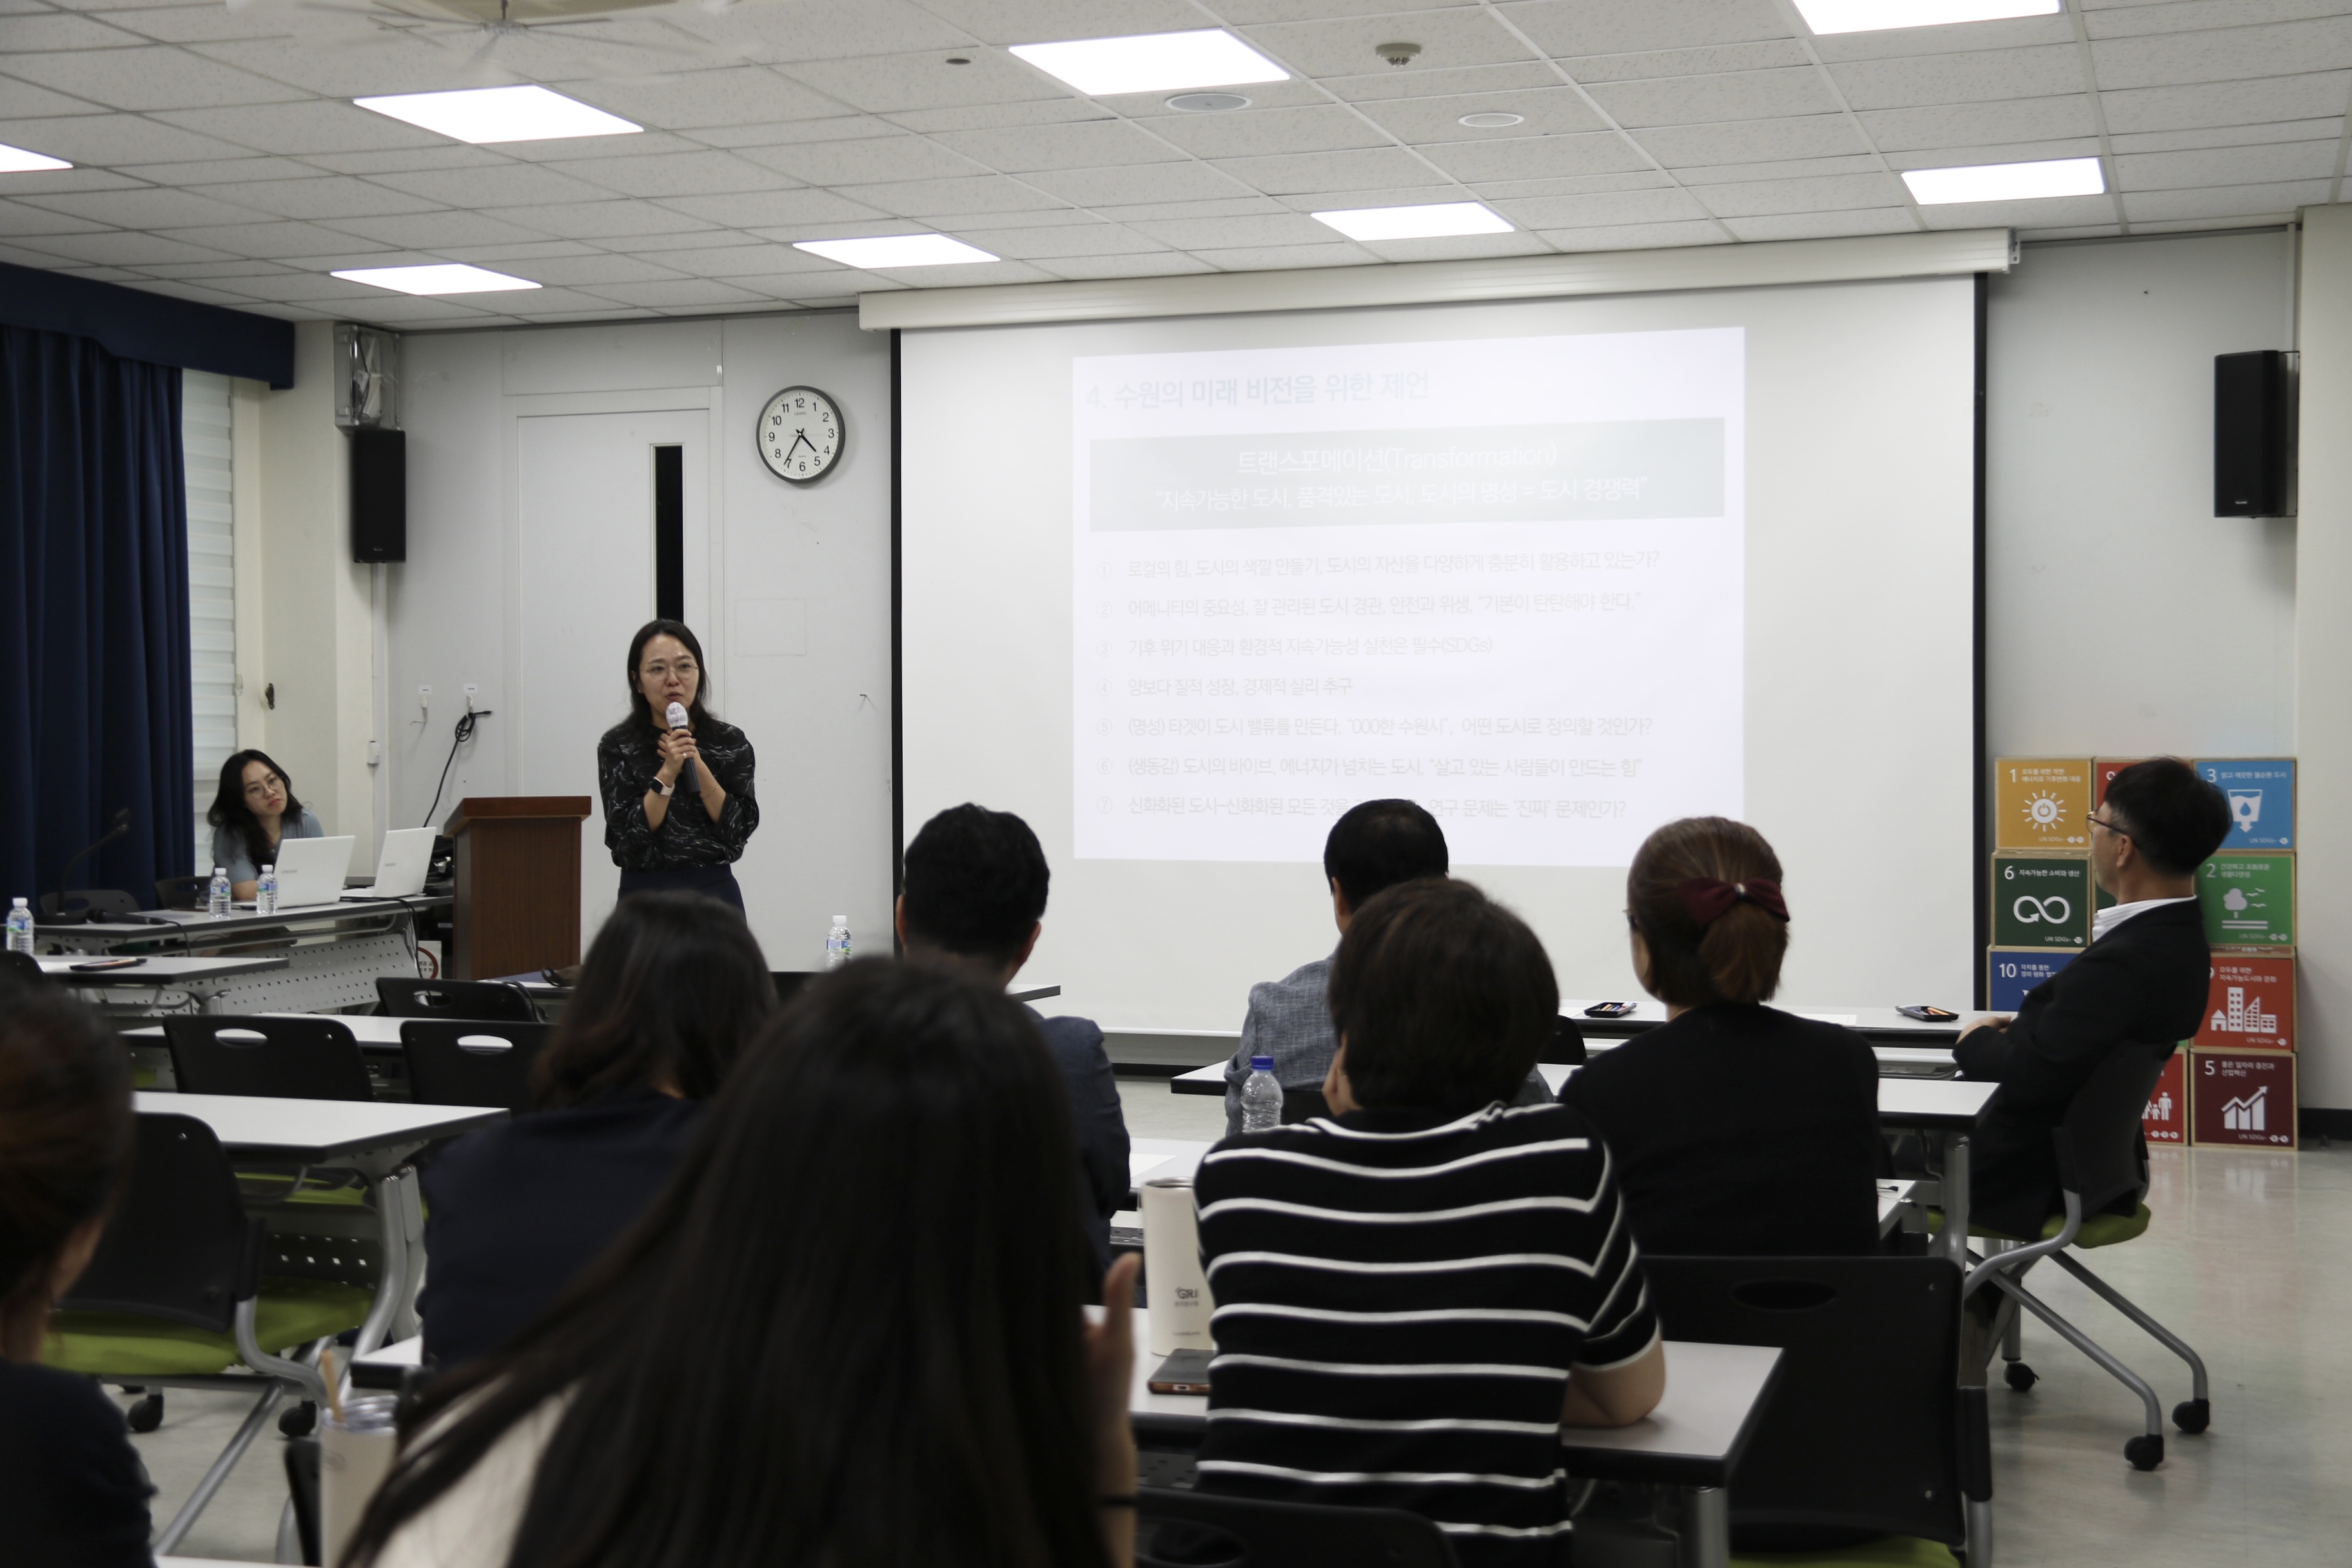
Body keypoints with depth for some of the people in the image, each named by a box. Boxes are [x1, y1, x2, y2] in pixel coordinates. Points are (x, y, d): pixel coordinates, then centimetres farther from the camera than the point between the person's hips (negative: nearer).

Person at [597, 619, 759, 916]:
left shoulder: (730, 742, 2)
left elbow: (741, 828, -6)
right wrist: (667, 772, -18)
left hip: (715, 895, 1)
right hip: (645, 900, -1)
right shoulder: (617, 747, -2)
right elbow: (627, 836, -10)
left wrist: (698, 766, -14)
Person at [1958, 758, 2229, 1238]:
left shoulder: (2124, 962, -30)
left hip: (2040, 1178, -9)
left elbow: (2032, 1075, -27)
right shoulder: (2177, 936, 0)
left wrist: (1977, 1040, -9)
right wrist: (2015, 1031, 1)